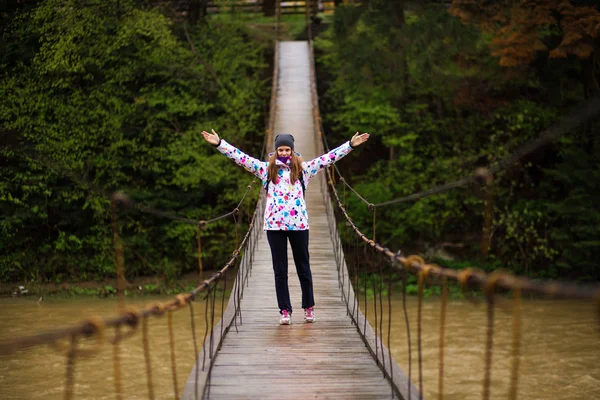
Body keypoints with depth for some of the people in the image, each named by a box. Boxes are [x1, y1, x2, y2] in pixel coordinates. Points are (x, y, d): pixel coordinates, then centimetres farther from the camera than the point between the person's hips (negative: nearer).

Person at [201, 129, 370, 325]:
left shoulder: (303, 168, 6)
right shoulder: (266, 169, 6)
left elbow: (328, 158, 3)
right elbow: (242, 158, 1)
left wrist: (350, 145, -3)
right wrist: (219, 144, -6)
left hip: (299, 224, 0)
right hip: (274, 225, 0)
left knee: (303, 268, 9)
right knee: (280, 270, 5)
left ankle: (309, 307, 22)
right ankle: (285, 310, 11)